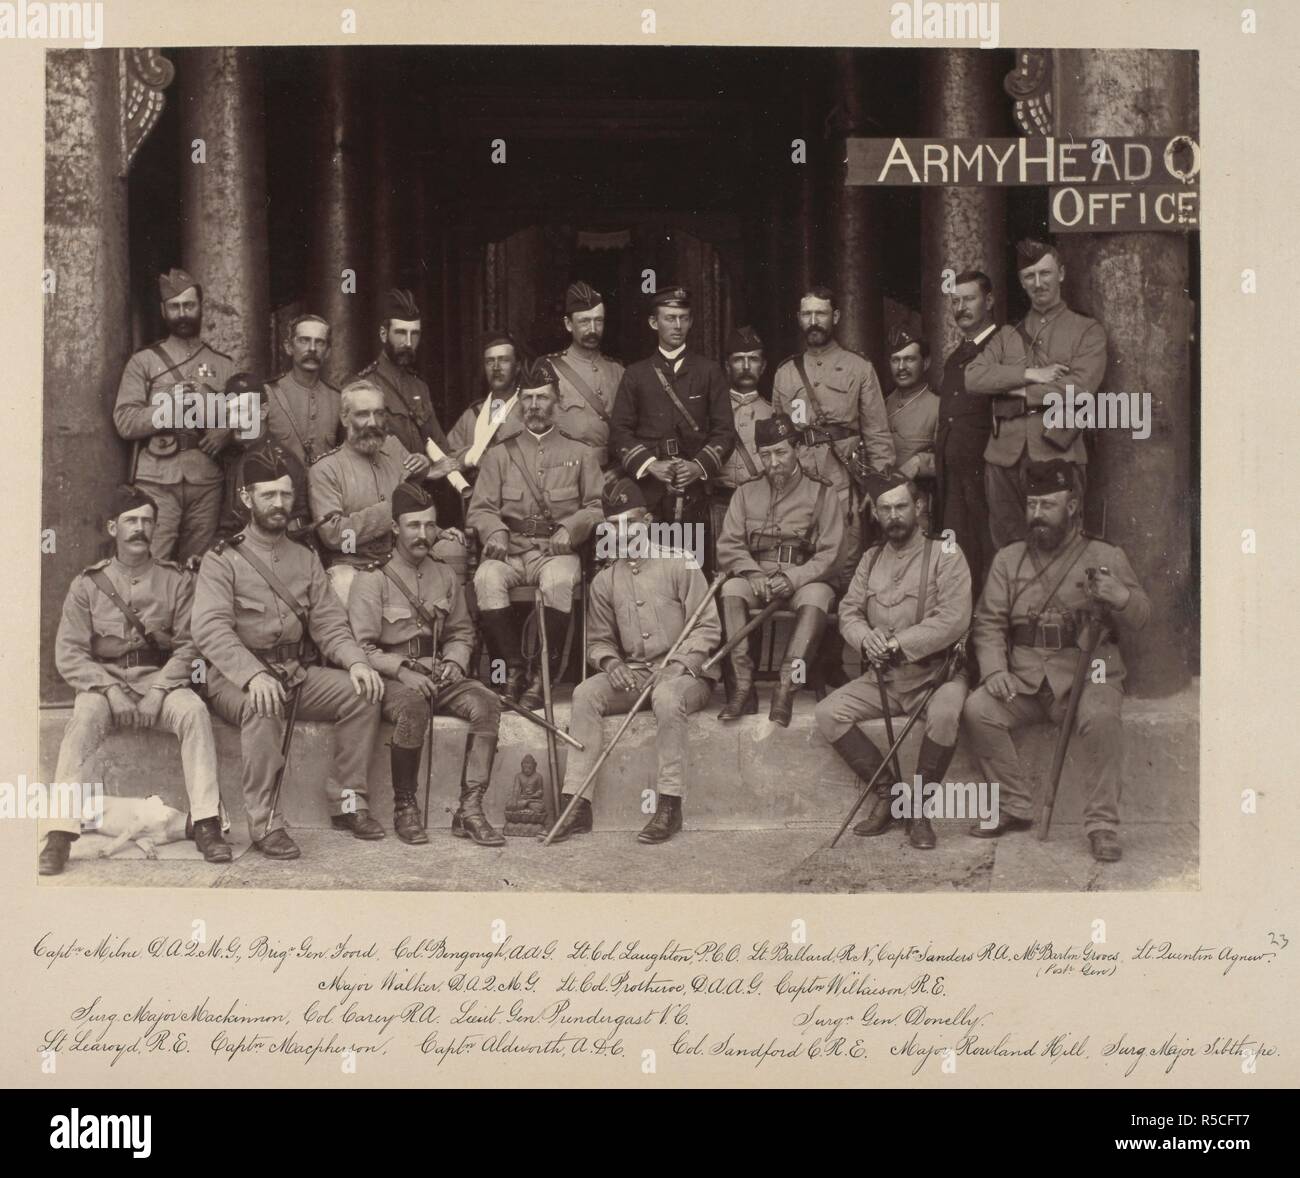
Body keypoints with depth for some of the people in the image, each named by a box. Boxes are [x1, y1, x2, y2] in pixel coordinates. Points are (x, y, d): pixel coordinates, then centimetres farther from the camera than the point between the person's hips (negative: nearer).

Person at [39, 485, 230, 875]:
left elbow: (187, 644, 2)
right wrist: (111, 689, -15)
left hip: (160, 680, 1)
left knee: (193, 709, -31)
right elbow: (68, 654, 1)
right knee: (84, 717, -33)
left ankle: (205, 822, -33)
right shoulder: (87, 584, 7)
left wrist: (158, 690, -14)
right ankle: (59, 834, -37)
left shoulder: (176, 580, 8)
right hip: (103, 681, 0)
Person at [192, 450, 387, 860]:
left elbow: (328, 622, 7)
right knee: (263, 708, -36)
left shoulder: (306, 559, 16)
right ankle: (264, 823, -31)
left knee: (362, 693, -17)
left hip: (298, 673, 5)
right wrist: (253, 675, -32)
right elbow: (211, 629, -15)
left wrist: (356, 661, -14)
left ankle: (348, 802, -10)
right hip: (237, 679, -5)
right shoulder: (222, 560, -1)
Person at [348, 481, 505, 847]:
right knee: (413, 707, -38)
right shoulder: (373, 578, -3)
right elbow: (362, 647, -8)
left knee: (486, 704, -23)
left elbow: (462, 632, 22)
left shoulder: (444, 576, 14)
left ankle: (470, 810, -23)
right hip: (391, 679, -5)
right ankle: (404, 809, -21)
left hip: (439, 675, 5)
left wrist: (454, 662, 0)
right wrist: (402, 672, -20)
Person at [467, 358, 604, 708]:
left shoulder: (580, 454, 15)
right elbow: (480, 509, 10)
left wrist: (570, 528, -13)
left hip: (557, 550, -1)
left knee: (558, 581, -37)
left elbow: (597, 506, 7)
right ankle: (512, 669, -22)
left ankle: (542, 675, -26)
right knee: (487, 579, -33)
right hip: (510, 549, 1)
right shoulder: (499, 455, 17)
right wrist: (495, 531, -12)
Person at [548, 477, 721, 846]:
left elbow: (707, 627, -4)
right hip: (631, 675, 4)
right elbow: (598, 639, 17)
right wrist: (610, 662, -7)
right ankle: (576, 804, -26)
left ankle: (669, 804, -32)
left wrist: (678, 663, -18)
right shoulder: (604, 580, 12)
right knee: (585, 693, -23)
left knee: (667, 695, -38)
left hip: (685, 673, -4)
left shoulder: (679, 563, -1)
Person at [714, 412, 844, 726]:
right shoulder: (746, 492, 14)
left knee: (816, 596, -36)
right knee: (732, 588, -30)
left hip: (804, 579, -2)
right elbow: (728, 545, 5)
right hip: (757, 578, 2)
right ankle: (743, 686, -34)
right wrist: (753, 574, -14)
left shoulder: (822, 493, 5)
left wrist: (792, 579, -17)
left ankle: (786, 689, -41)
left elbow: (829, 554, -3)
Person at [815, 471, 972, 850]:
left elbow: (954, 620, -16)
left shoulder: (945, 556, -5)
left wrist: (897, 643, -21)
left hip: (934, 672, -5)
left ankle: (919, 808, -16)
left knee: (944, 714, -36)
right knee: (829, 713, -17)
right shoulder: (871, 559, 13)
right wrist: (865, 637, -16)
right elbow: (848, 611, 8)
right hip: (882, 677, 5)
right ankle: (887, 794, -4)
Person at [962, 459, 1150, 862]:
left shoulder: (1105, 556, 8)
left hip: (1087, 673, -3)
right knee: (977, 710, -24)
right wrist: (994, 668, -9)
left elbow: (1139, 619, 4)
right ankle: (1015, 808, -10)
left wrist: (1121, 597, -20)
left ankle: (1102, 824, -24)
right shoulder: (1008, 559, 15)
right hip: (1025, 677, 3)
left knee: (1100, 717, -35)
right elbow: (989, 621, 10)